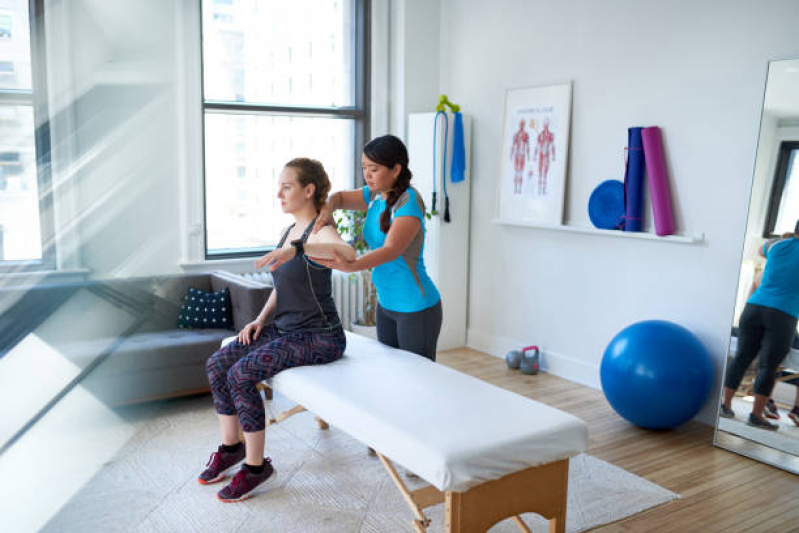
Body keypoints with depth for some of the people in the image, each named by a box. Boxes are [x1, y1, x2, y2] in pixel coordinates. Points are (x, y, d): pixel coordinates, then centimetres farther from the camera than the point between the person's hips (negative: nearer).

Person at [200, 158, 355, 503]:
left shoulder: (320, 232, -15)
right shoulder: (290, 231, 12)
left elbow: (348, 253, -40)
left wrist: (297, 249, -50)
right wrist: (261, 319, 5)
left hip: (319, 338, -9)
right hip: (284, 329, 9)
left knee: (241, 375, -23)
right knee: (217, 365, -4)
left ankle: (255, 466, -6)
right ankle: (231, 447, 13)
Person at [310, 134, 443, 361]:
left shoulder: (409, 200, -19)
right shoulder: (375, 195, 5)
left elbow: (391, 249, -30)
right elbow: (340, 197, 20)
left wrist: (350, 266, -45)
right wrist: (328, 209, -5)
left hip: (416, 308, -8)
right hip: (386, 302, 8)